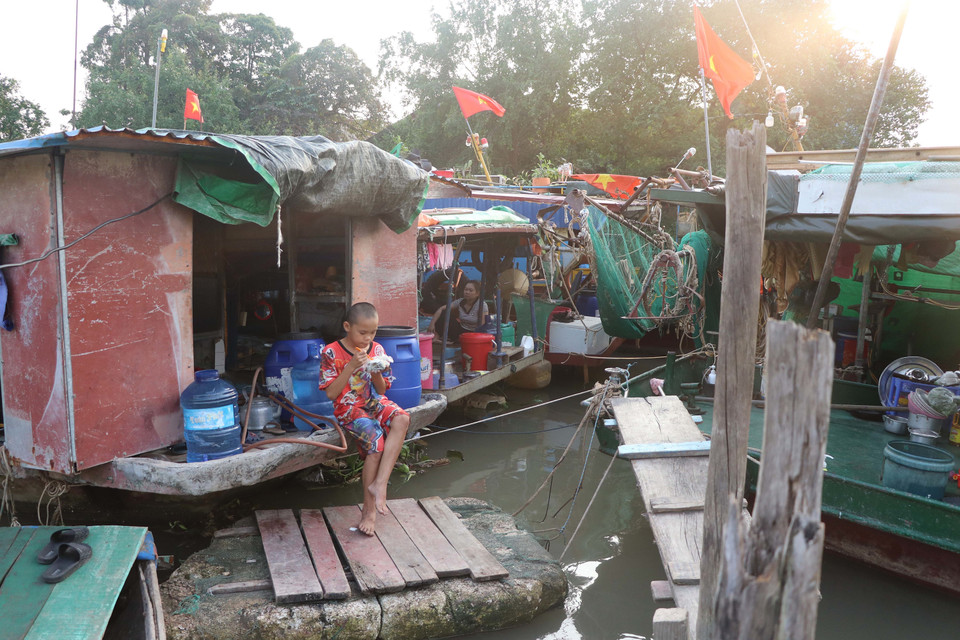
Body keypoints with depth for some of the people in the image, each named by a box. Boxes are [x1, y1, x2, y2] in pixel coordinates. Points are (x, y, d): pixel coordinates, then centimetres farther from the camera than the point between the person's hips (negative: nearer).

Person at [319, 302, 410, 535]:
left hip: (375, 402, 4)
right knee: (376, 440, -29)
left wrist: (376, 373, -13)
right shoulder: (331, 353, -6)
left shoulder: (377, 350, 6)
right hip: (349, 409, -4)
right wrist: (351, 366, -18)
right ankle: (369, 509, -15)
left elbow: (381, 390, 10)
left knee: (402, 419, -30)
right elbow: (331, 393, -9)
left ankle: (379, 483, -32)